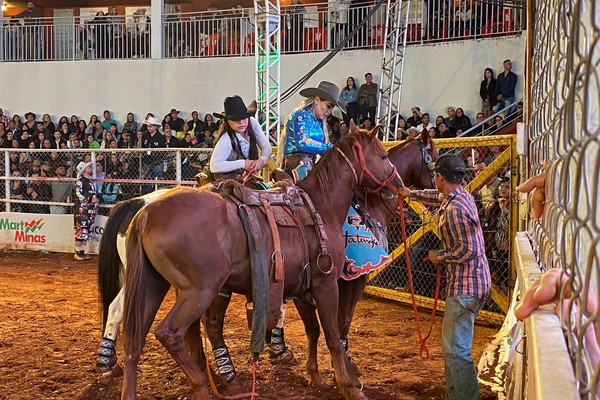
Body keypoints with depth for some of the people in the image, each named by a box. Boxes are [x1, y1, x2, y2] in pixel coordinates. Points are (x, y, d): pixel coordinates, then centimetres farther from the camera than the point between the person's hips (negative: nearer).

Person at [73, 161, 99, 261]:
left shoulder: (90, 182, 20)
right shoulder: (80, 181, -6)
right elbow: (78, 195, -14)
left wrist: (96, 200, 10)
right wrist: (90, 199, -17)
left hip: (90, 211, 8)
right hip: (81, 210, -8)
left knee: (86, 232, 8)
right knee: (81, 232, -10)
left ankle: (82, 252, 14)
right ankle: (77, 253, -5)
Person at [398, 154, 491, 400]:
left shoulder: (454, 209, -22)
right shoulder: (462, 195, 9)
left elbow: (468, 250, -26)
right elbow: (439, 197, 31)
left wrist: (439, 256, -11)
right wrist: (411, 194, 42)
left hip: (464, 287, -11)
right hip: (473, 281, 11)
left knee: (456, 349, -6)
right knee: (453, 345, 20)